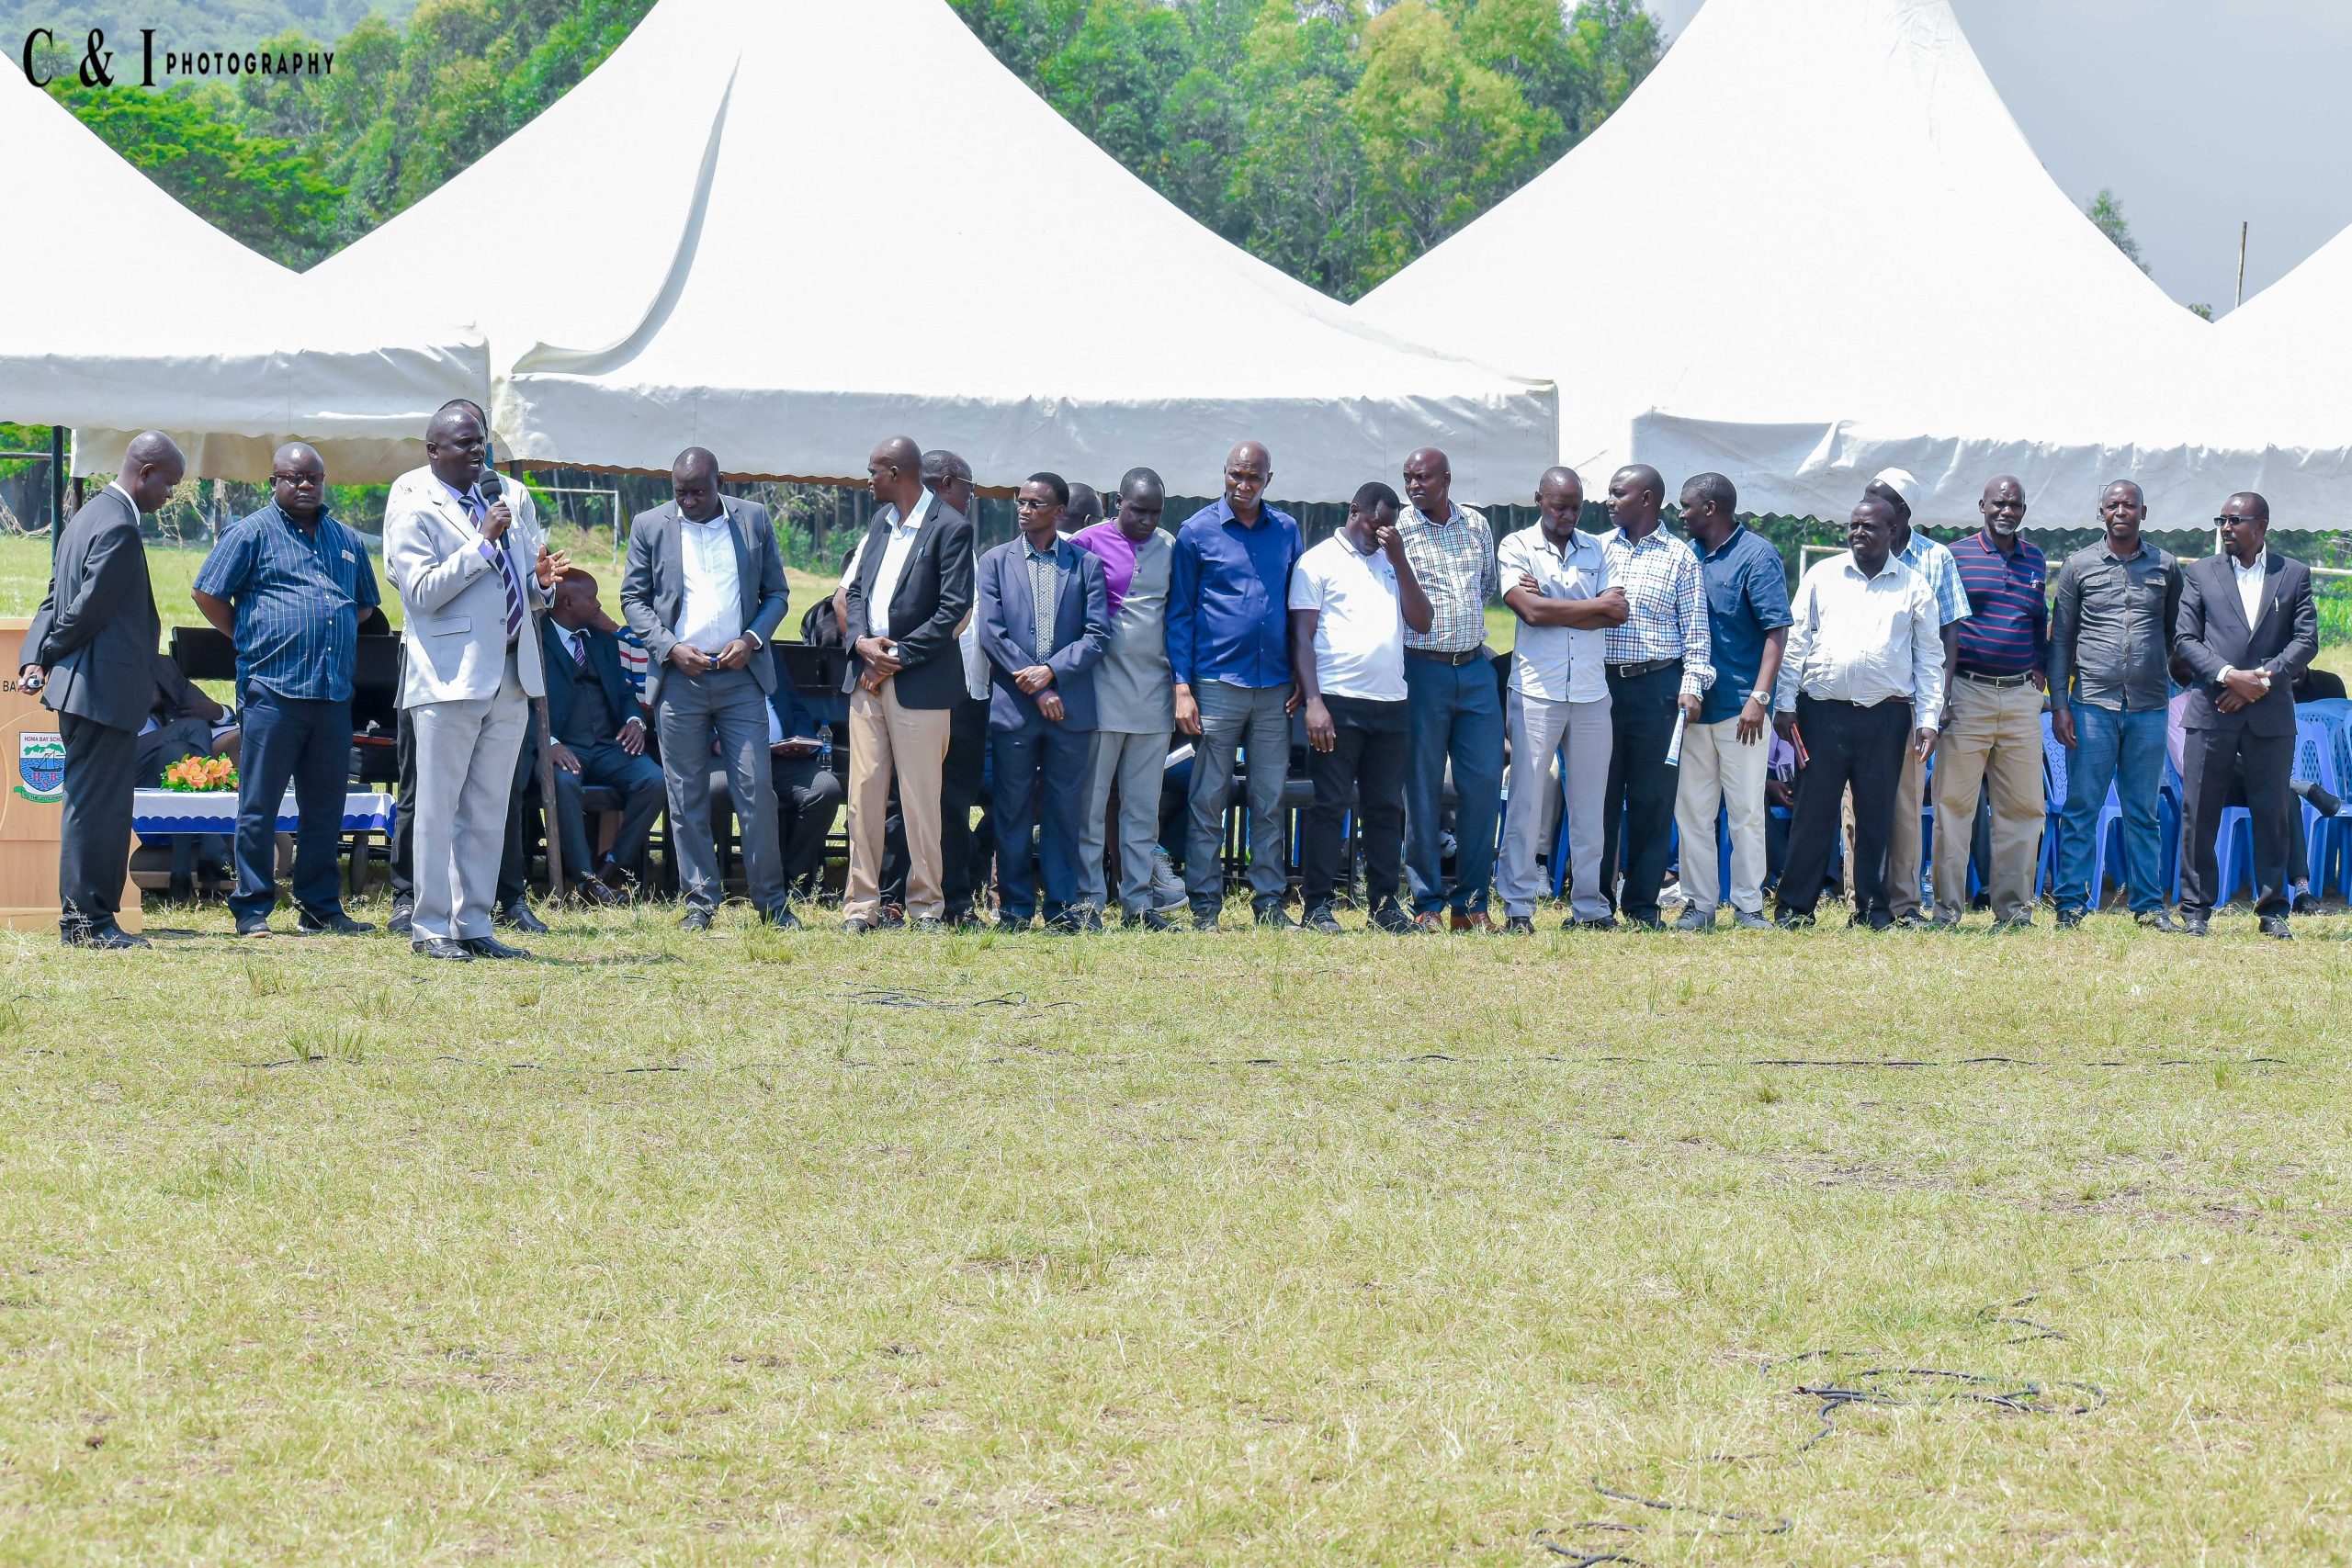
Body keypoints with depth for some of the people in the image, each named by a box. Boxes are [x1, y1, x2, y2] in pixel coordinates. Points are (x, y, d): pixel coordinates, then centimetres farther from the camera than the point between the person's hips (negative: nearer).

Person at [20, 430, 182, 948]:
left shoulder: (89, 516, 17)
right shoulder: (119, 528, -17)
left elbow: (56, 598, 16)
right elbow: (89, 608, -19)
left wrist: (36, 658, 4)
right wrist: (50, 657, -4)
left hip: (82, 688, 10)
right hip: (104, 689, -10)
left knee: (94, 805, 13)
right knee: (97, 805, -6)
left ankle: (86, 918, 16)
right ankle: (88, 919, -3)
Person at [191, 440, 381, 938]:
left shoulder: (346, 540, 17)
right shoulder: (254, 533, 1)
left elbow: (365, 602, 31)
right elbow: (207, 593, 0)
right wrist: (250, 639, 0)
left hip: (333, 691, 5)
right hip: (273, 689, -5)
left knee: (325, 806, 9)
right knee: (259, 806, -3)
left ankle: (320, 906, 16)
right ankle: (252, 910, 1)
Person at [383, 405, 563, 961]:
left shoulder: (503, 500, 18)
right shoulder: (413, 509, -3)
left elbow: (527, 595, 22)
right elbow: (422, 592, -15)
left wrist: (542, 580, -1)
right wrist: (482, 543, -19)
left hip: (511, 677, 7)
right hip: (450, 679, -7)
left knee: (489, 811, 8)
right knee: (439, 807, -3)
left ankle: (473, 925, 13)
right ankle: (430, 929, 1)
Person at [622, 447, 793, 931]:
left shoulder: (754, 520, 7)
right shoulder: (650, 526, 5)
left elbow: (777, 593, 10)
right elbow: (633, 598, 6)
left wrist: (752, 640, -7)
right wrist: (671, 647, -9)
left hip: (741, 675, 0)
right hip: (678, 677, 0)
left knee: (756, 790, -4)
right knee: (687, 797, 2)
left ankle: (770, 899, 5)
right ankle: (700, 899, 9)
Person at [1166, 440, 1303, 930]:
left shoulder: (1286, 531, 11)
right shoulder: (1198, 532, 2)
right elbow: (1180, 612, 2)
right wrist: (1182, 687, -5)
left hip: (1274, 686, 3)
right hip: (1217, 683, -3)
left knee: (1270, 802, 5)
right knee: (1208, 800, -1)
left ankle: (1270, 901, 10)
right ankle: (1205, 903, 4)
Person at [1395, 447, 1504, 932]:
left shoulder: (1477, 526, 9)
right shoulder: (1397, 530, -4)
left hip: (1475, 669, 4)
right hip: (1422, 670, -4)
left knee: (1484, 783, 1)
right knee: (1423, 791, 0)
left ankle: (1471, 903, 8)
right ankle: (1428, 904, 5)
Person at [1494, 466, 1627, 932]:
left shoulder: (1594, 549, 14)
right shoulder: (1516, 547, 2)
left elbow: (1618, 614, 1)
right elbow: (1531, 610, -13)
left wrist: (1553, 607, -9)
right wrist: (1596, 605, -3)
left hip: (1592, 692, 4)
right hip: (1536, 690, -4)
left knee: (1589, 802, 5)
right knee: (1527, 799, -5)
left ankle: (1588, 905, 9)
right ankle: (1518, 907, -2)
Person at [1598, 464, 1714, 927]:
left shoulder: (1679, 556, 5)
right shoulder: (1598, 548, 11)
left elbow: (1695, 628, 4)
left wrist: (1691, 685, -5)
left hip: (1657, 685, -2)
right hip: (1601, 681, 2)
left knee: (1652, 798, 1)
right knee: (1600, 793, 1)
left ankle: (1642, 903, 6)